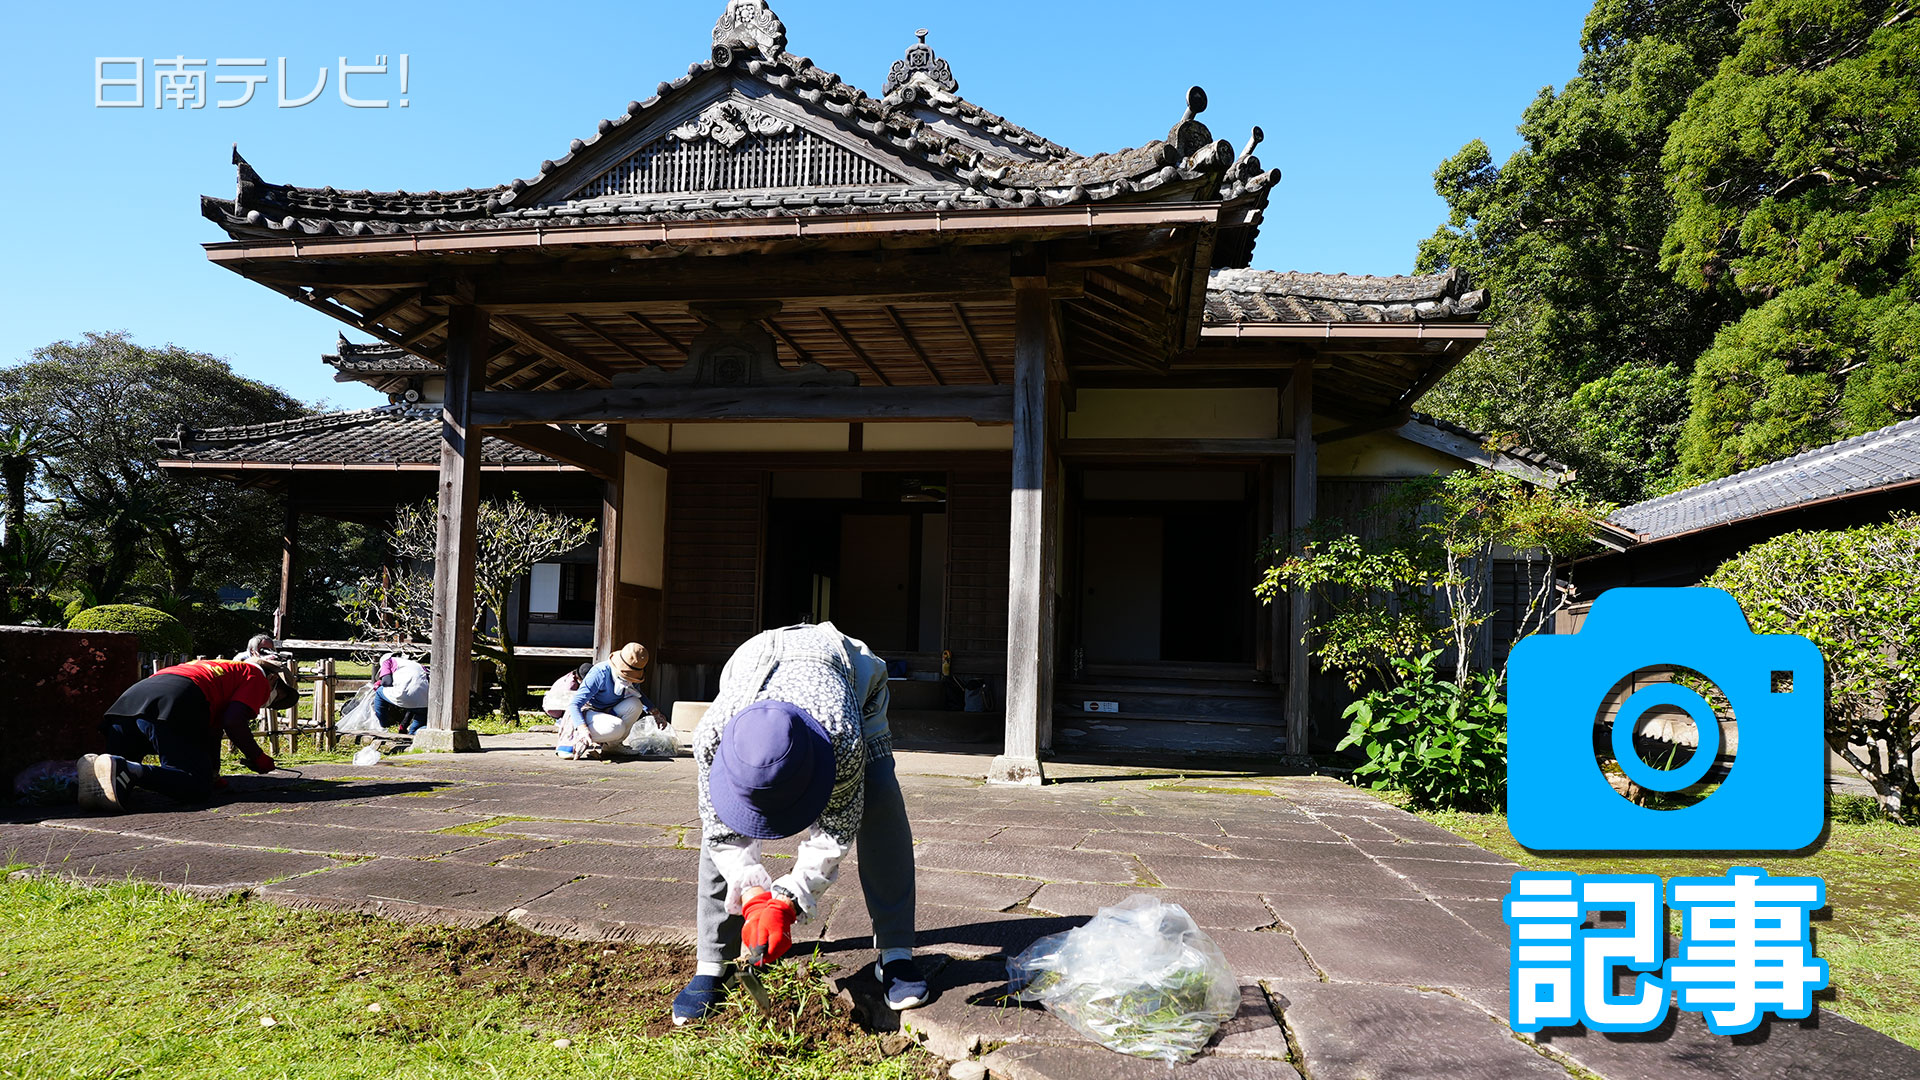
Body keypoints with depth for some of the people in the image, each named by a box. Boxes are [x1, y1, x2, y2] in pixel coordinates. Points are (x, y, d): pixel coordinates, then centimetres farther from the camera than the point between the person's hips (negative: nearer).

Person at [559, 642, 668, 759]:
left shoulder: (632, 676, -7)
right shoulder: (600, 673, -28)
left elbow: (639, 696, 19)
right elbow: (574, 704, -31)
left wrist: (655, 713, 2)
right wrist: (583, 729, -47)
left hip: (609, 713, 7)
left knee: (635, 704, -23)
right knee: (617, 727, -37)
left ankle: (610, 744, -10)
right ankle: (570, 741, -21)